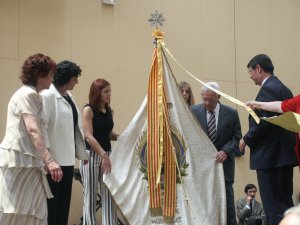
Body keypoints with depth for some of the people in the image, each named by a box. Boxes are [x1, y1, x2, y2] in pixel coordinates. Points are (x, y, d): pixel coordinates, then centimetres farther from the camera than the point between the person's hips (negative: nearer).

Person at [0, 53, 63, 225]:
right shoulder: (28, 94, -12)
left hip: (27, 160, 10)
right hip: (19, 160, -10)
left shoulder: (33, 95, 19)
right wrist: (49, 159, -35)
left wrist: (43, 160, 27)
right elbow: (32, 129, -25)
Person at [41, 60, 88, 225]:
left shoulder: (68, 96, 12)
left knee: (64, 202, 12)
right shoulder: (47, 96, -12)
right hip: (53, 159, -8)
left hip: (68, 158, 8)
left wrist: (82, 152, 15)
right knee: (51, 203, 0)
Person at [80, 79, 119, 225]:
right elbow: (88, 136, -15)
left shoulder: (109, 111, 11)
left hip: (106, 155, 5)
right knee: (90, 196, 2)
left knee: (109, 195, 2)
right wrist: (103, 154, -23)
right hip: (91, 155, -5)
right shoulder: (88, 110, -7)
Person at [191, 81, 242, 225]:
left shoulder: (231, 113, -2)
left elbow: (236, 136, 0)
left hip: (223, 161, 0)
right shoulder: (194, 111, -1)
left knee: (226, 197, -2)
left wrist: (225, 151, -16)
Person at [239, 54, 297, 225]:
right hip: (285, 153, 10)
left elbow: (265, 121, -20)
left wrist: (247, 140, -9)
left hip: (270, 156, -10)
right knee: (285, 203, 14)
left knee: (274, 208, -9)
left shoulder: (268, 89, -13)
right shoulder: (284, 89, 17)